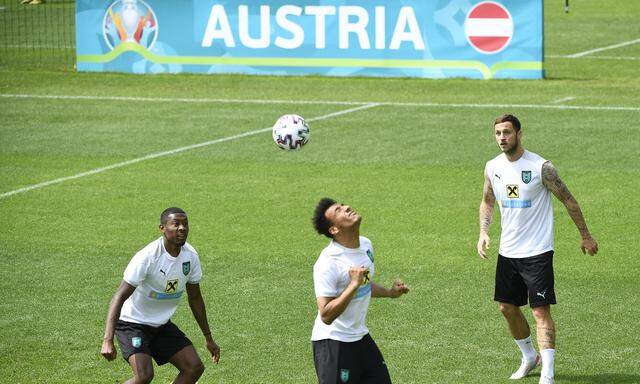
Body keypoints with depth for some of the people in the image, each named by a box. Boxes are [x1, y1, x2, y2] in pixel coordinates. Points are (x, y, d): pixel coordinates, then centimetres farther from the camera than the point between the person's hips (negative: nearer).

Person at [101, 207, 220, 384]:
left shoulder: (191, 256, -6)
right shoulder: (147, 257, -27)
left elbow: (195, 298, 10)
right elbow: (119, 297, -30)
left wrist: (208, 338, 14)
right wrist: (107, 340, -40)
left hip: (162, 324, 7)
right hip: (133, 323, -7)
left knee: (195, 368, -3)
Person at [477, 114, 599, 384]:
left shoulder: (540, 167, -14)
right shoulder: (493, 167, 3)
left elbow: (568, 200, -5)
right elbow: (487, 202, 18)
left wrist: (586, 236, 0)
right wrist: (483, 232, 2)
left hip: (537, 251, -6)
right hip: (508, 251, 6)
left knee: (541, 311, -11)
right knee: (507, 307, 13)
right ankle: (529, 357, 36)